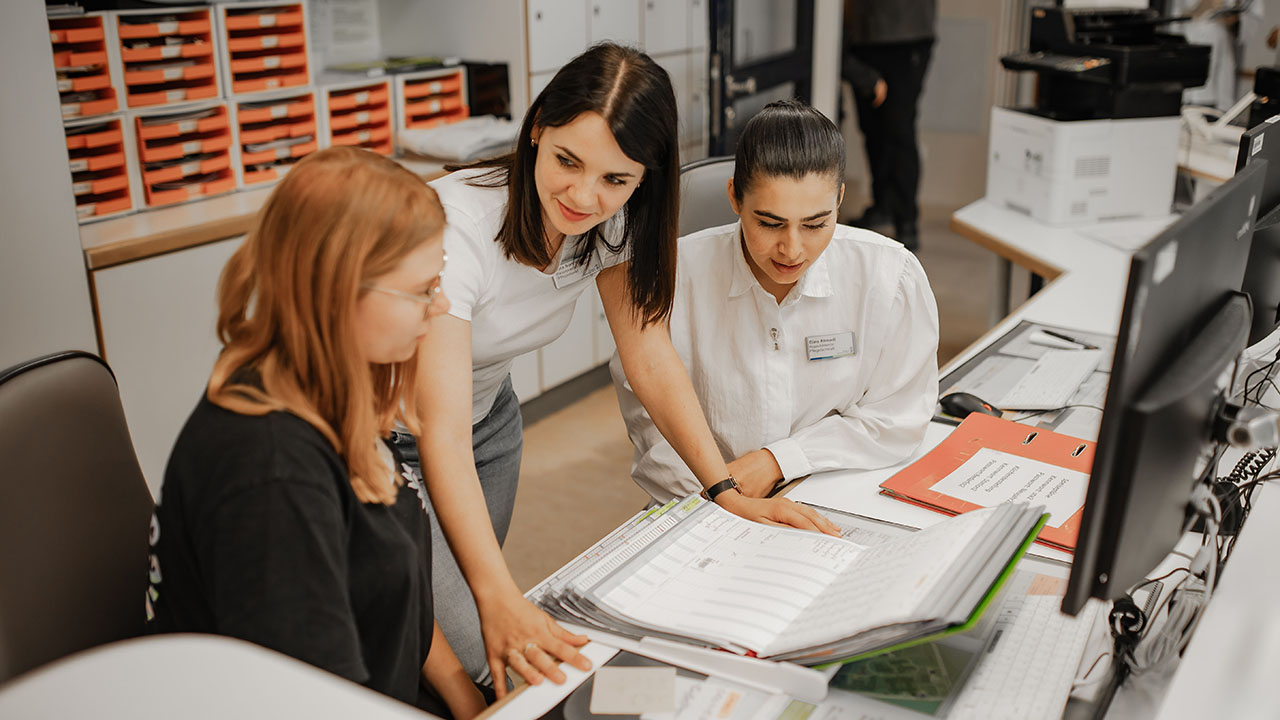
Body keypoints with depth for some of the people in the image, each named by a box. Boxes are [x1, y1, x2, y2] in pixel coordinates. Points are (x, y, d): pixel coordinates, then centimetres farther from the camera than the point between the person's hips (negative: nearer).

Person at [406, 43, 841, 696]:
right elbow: (444, 433, -36)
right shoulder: (458, 223, -32)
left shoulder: (612, 222, -13)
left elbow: (649, 355, -8)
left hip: (489, 415, 6)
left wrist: (726, 490, -19)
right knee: (479, 660, -17)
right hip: (393, 433, -5)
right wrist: (499, 599, -45)